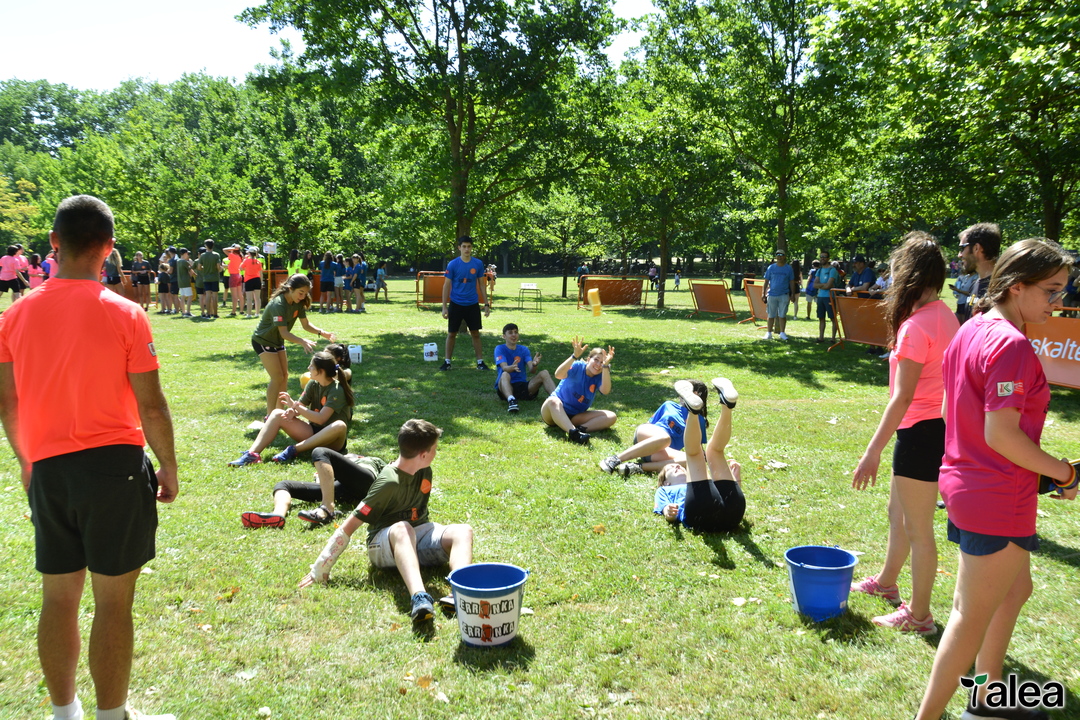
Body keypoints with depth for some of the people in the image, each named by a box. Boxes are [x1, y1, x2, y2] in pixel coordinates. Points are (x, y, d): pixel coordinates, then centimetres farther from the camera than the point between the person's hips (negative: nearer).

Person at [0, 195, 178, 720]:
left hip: (47, 472, 5)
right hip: (116, 465, -4)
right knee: (113, 602, 5)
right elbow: (151, 407, -10)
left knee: (59, 598, 16)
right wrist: (168, 468, 2)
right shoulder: (124, 314, -11)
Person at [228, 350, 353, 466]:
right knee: (277, 414, -6)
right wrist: (292, 411, -24)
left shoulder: (337, 390, -18)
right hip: (313, 432, 6)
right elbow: (300, 406, 0)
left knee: (340, 426, -40)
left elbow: (321, 418, -24)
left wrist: (294, 405, -23)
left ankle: (294, 450, -31)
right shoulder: (313, 384, 3)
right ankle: (252, 453, -24)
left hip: (332, 441, -6)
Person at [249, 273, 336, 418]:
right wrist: (302, 342, -50)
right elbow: (284, 332, -36)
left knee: (284, 376, 8)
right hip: (263, 341, -8)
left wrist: (322, 333, -23)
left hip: (277, 341, 8)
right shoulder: (278, 304, -31)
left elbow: (306, 324, -7)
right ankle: (270, 415, -2)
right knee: (277, 378, -11)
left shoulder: (298, 303, -8)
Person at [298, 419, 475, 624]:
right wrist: (320, 570, -21)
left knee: (463, 531, -23)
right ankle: (419, 598, -65)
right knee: (402, 529, -41)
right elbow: (348, 527, -22)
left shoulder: (424, 472, -1)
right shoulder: (389, 483, -22)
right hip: (385, 543, -6)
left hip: (420, 535, 6)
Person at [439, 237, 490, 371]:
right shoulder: (452, 264, -7)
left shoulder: (478, 264, -1)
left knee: (475, 333, 5)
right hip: (456, 304, -1)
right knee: (451, 334, 6)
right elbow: (446, 286, -3)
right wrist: (444, 307, -7)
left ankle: (480, 362, 12)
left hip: (473, 304, 1)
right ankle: (447, 361, 17)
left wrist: (486, 304, 4)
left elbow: (481, 284, 7)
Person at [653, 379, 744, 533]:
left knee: (713, 450, 8)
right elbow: (668, 513, 15)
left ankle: (727, 406, -19)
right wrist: (668, 512, -8)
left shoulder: (702, 484, 47)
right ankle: (693, 410, -27)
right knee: (694, 452, 2)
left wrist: (737, 477, 22)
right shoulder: (665, 490, 38)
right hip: (701, 514, -3)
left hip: (731, 511, 4)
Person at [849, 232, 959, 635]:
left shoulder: (915, 326, -22)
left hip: (920, 433, -10)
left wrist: (873, 452, -21)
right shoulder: (945, 316, 6)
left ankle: (919, 615, 19)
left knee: (918, 530, 4)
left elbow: (902, 397, -24)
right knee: (898, 511, 25)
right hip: (938, 425, 10)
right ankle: (886, 582, 44)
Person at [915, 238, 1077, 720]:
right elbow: (1001, 433, -25)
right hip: (998, 499, -10)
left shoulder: (971, 331, 7)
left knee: (1016, 588, 26)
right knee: (973, 617, 4)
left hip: (966, 481, 10)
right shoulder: (1012, 344, -21)